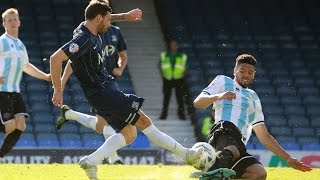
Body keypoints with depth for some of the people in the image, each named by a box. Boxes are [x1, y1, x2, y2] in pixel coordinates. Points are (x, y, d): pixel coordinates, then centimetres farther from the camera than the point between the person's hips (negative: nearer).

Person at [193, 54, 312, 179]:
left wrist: (288, 158, 26)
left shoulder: (253, 97, 37)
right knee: (232, 151, -43)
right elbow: (197, 102, 6)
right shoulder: (223, 81, 22)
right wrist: (218, 96, -15)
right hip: (223, 133, -5)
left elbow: (264, 136, 35)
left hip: (239, 146, 5)